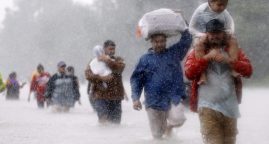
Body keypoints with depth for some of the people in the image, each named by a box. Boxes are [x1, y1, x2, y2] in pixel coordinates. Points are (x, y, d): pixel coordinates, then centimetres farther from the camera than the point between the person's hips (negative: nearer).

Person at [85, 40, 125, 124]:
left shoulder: (118, 60, 13)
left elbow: (119, 68, -10)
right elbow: (88, 74, -5)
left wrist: (108, 61, -17)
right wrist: (101, 78, -19)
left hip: (115, 96, 2)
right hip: (101, 96, -2)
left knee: (116, 122, 5)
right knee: (104, 121, -14)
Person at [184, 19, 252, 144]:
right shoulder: (196, 53, 9)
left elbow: (248, 70, 0)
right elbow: (189, 73, -8)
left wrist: (229, 61, -13)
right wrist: (207, 57, -13)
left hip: (230, 106, 3)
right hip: (208, 106, -3)